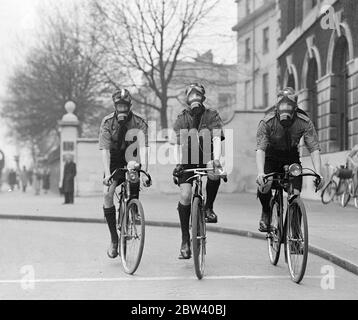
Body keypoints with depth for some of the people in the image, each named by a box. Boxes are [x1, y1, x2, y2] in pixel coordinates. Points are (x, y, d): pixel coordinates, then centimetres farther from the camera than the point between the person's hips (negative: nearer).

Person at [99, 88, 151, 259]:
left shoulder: (139, 123, -17)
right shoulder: (107, 122, -14)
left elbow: (144, 148, -25)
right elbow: (105, 150, -21)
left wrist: (144, 173, -37)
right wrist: (107, 174, -33)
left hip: (132, 162, 0)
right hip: (114, 163, 0)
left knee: (134, 199, -11)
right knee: (107, 193, -20)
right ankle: (114, 238, -12)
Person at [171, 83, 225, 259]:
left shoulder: (212, 115, -10)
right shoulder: (181, 118, -6)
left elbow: (217, 138, -23)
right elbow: (177, 143, -14)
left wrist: (216, 159, -41)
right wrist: (178, 163, -32)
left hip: (207, 157, 0)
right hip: (188, 160, 1)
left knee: (215, 174, -34)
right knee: (185, 195, -13)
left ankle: (209, 207, -6)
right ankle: (185, 240, -3)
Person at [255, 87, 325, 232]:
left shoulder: (304, 122, -22)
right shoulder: (267, 122, -26)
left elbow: (314, 148, -23)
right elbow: (260, 148, -33)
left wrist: (318, 173, -37)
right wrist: (260, 172, -49)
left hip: (291, 158, 2)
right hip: (271, 158, -1)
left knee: (296, 194, -14)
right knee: (264, 184, -29)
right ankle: (266, 213, -1)